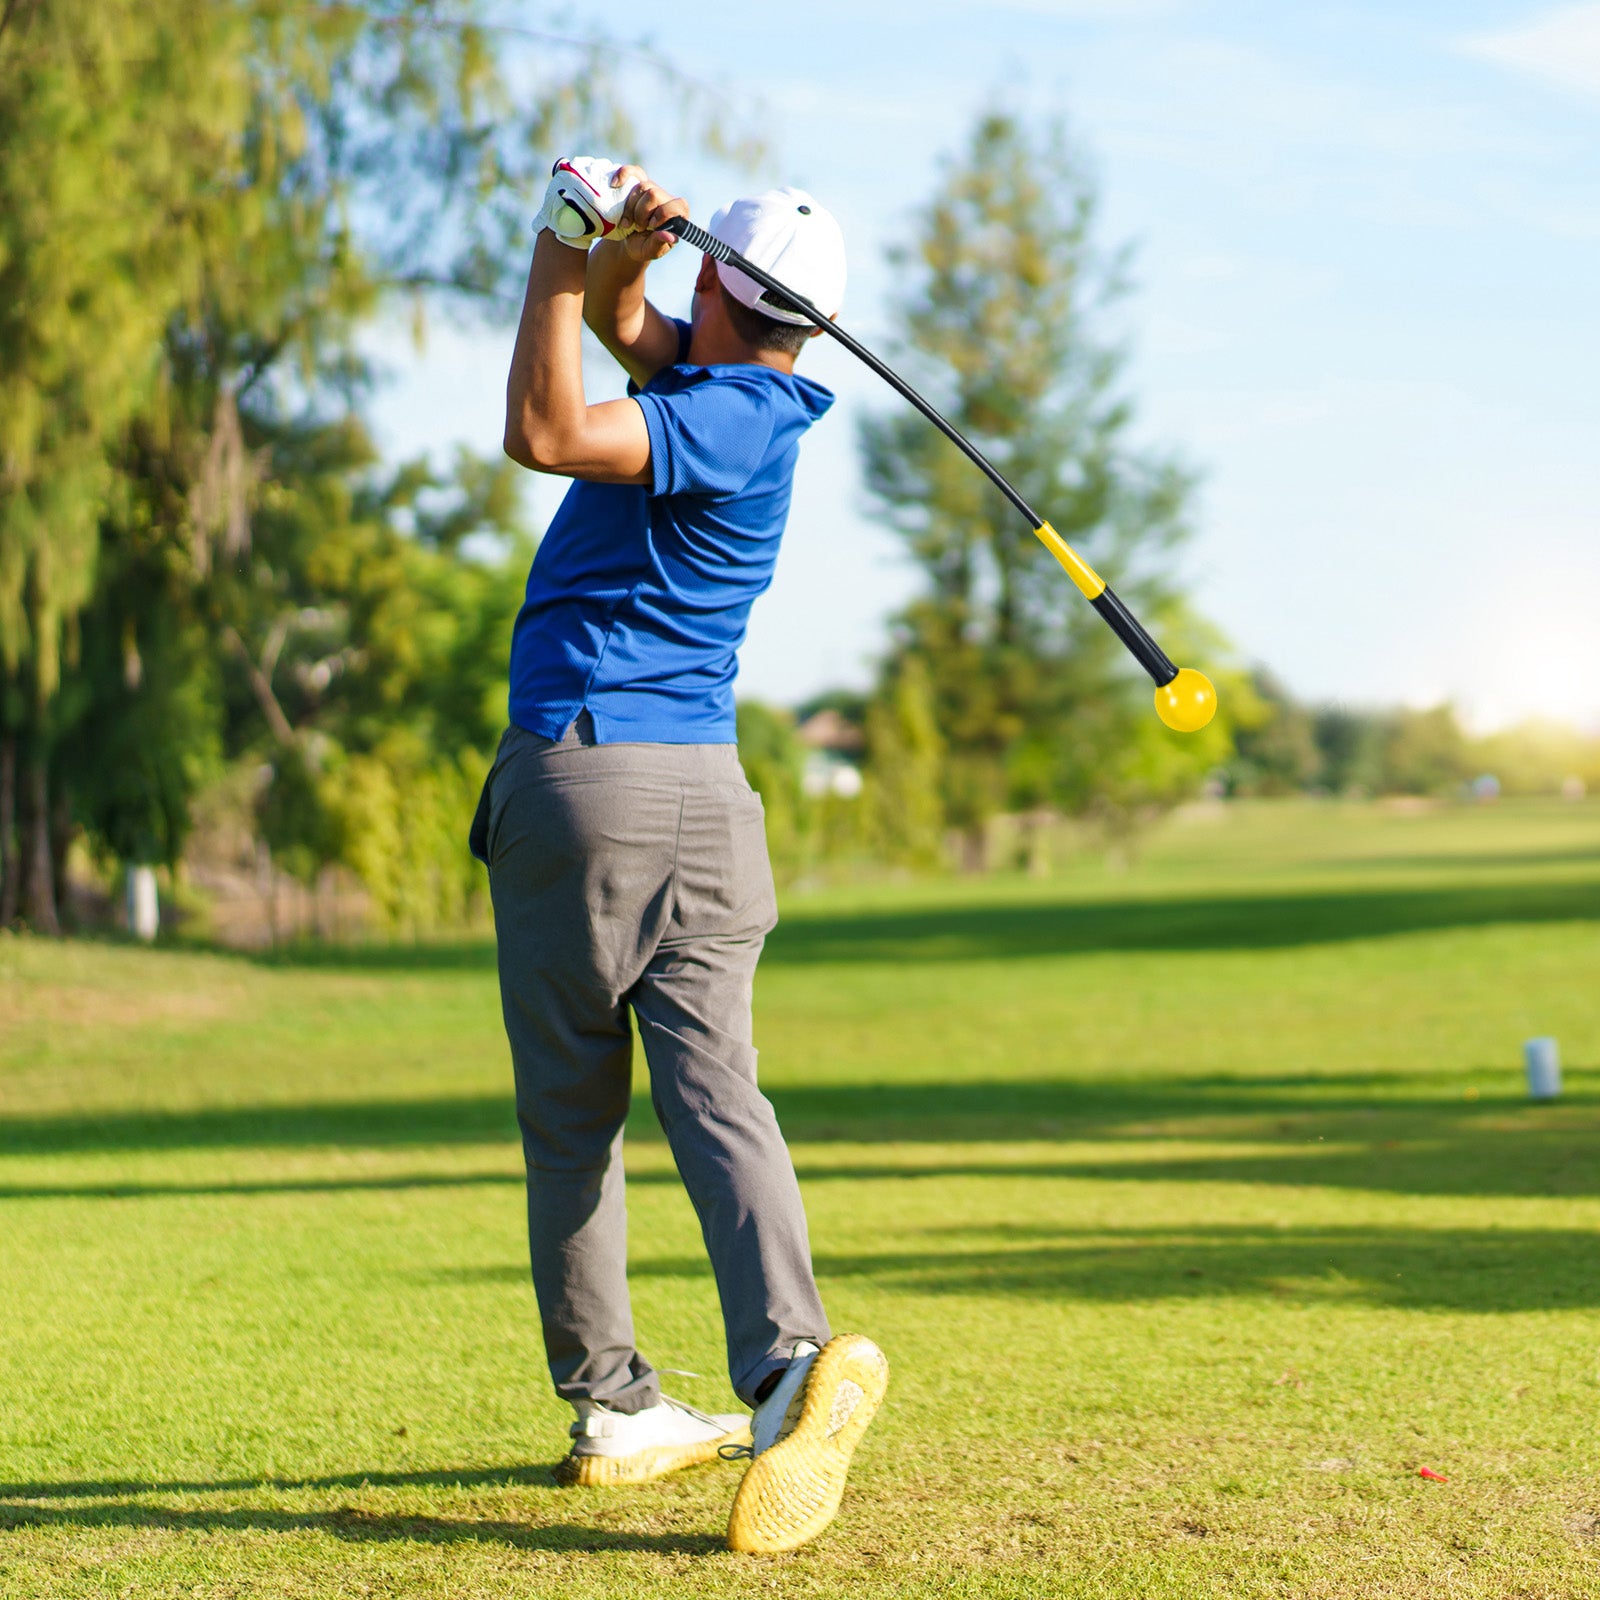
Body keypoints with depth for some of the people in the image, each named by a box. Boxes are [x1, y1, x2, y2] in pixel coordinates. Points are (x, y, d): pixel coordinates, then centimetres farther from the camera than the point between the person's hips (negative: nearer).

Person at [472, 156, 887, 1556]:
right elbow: (619, 319, 25)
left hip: (575, 775, -7)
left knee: (571, 1111, 6)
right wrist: (606, 249, 4)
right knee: (714, 1086, -5)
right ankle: (789, 1353, -25)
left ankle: (612, 1402, 12)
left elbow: (543, 432, -23)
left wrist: (569, 259, -15)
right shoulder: (737, 395, 14)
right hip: (707, 794, 7)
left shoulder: (728, 421, -12)